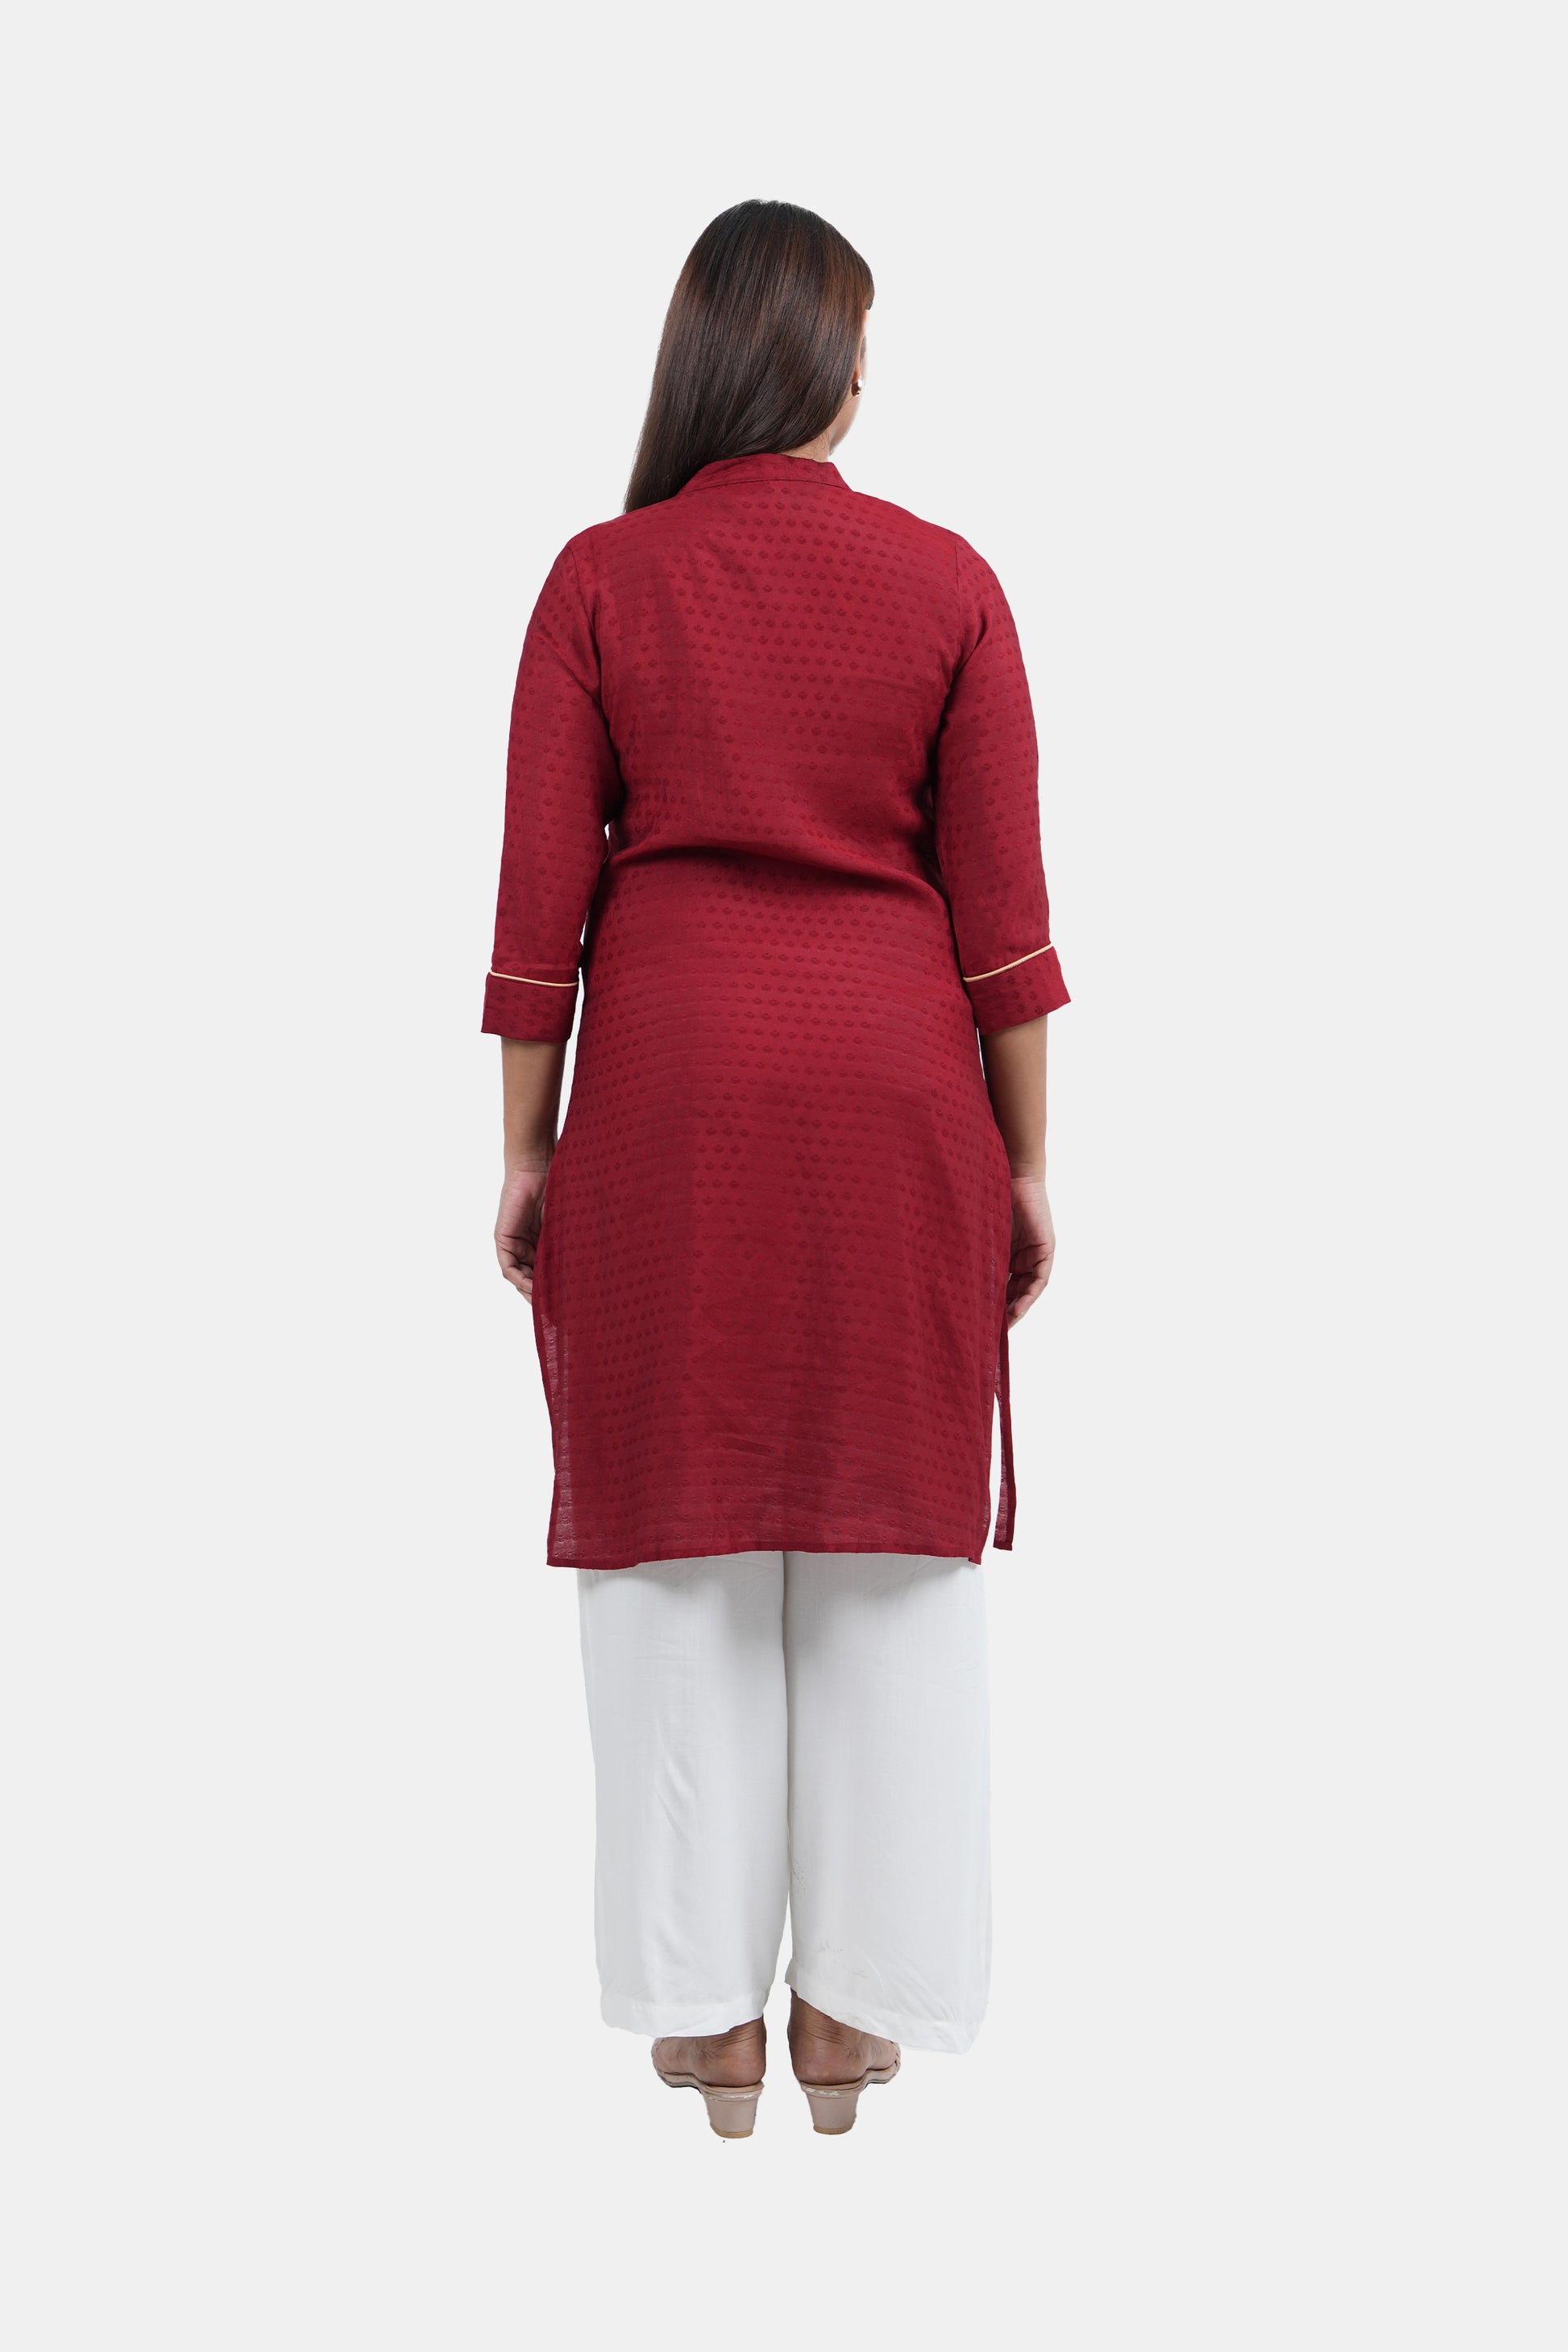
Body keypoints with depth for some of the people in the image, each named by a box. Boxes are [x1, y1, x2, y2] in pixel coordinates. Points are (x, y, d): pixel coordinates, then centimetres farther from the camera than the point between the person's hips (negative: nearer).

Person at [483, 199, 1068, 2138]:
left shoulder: (601, 580, 0)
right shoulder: (947, 582, 1)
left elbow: (541, 891, -2)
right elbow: (1001, 905, 0)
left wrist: (525, 1150, 5)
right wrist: (1026, 1158, 6)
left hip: (669, 1072, 0)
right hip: (894, 1086, 1)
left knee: (679, 1534, 7)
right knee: (892, 1531, 9)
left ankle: (708, 2013, 16)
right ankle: (856, 2009, 18)